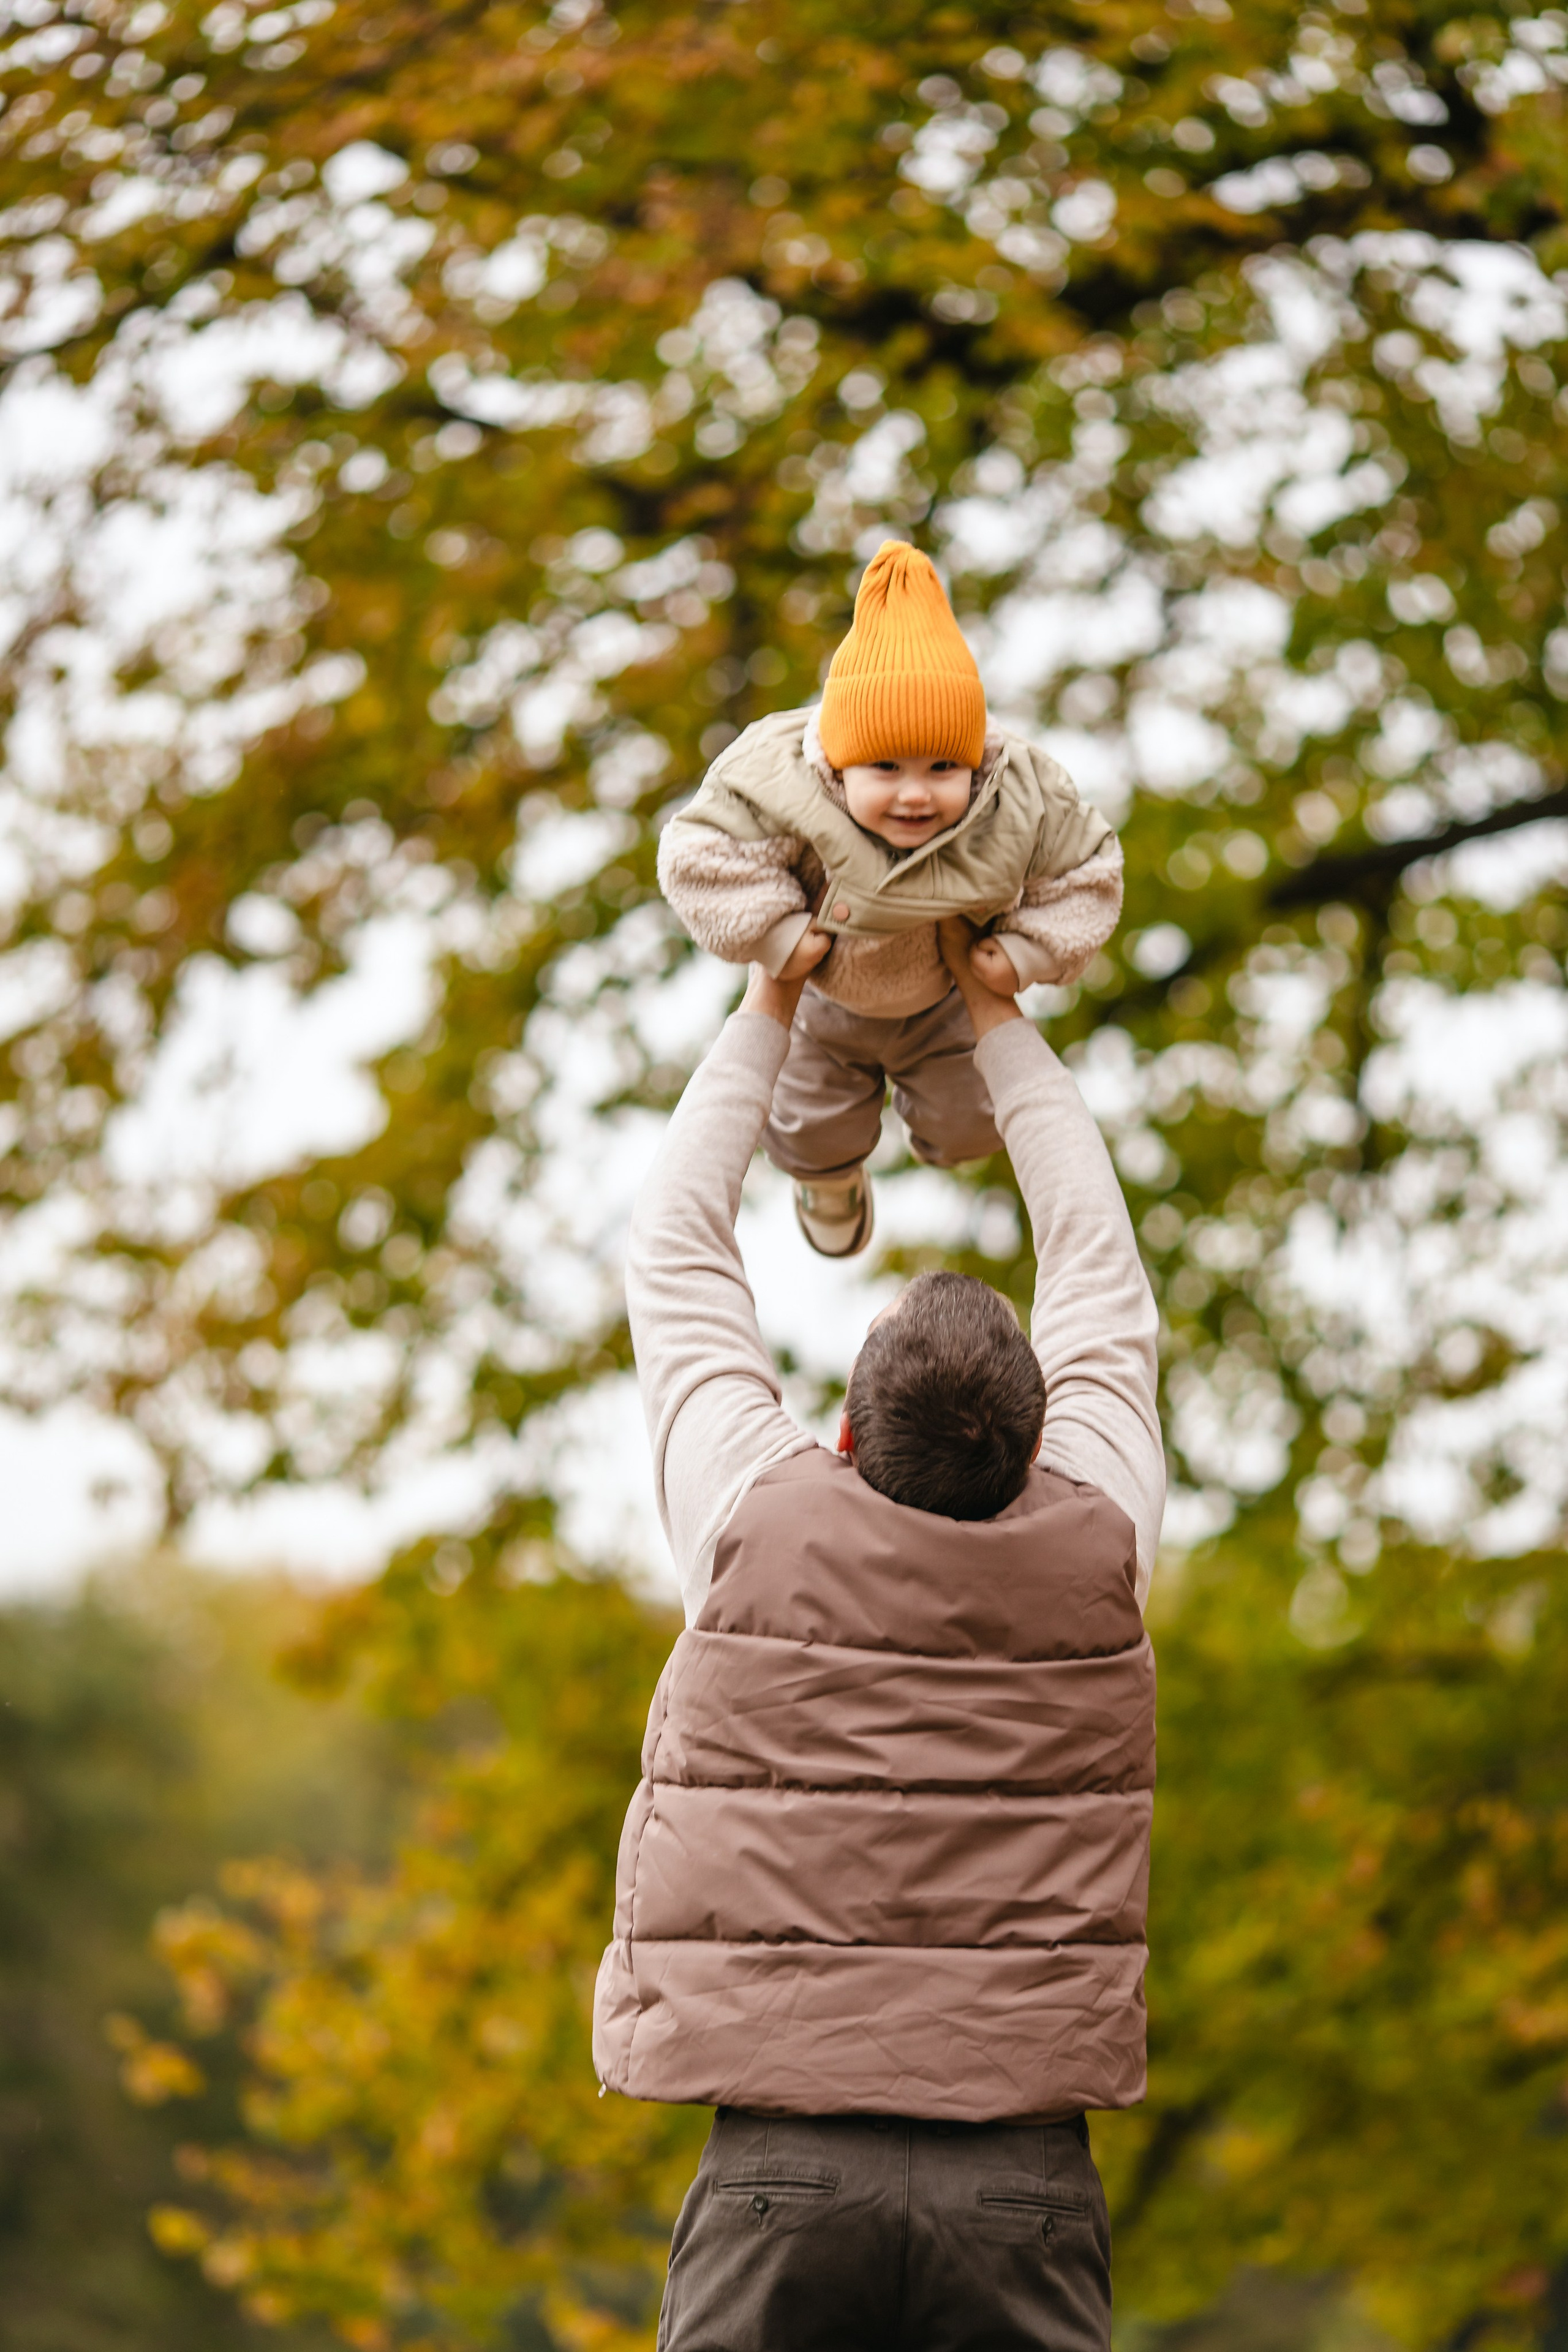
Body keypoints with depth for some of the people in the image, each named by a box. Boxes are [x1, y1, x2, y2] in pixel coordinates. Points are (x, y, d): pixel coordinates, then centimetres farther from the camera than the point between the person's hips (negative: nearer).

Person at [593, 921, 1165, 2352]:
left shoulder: (764, 1535, -2)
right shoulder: (1096, 1555, 2)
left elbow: (675, 1263, 15)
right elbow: (1102, 1277, 19)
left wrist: (766, 1021, 27)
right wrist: (999, 1023, 29)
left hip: (785, 2167, -1)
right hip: (1023, 2177, 1)